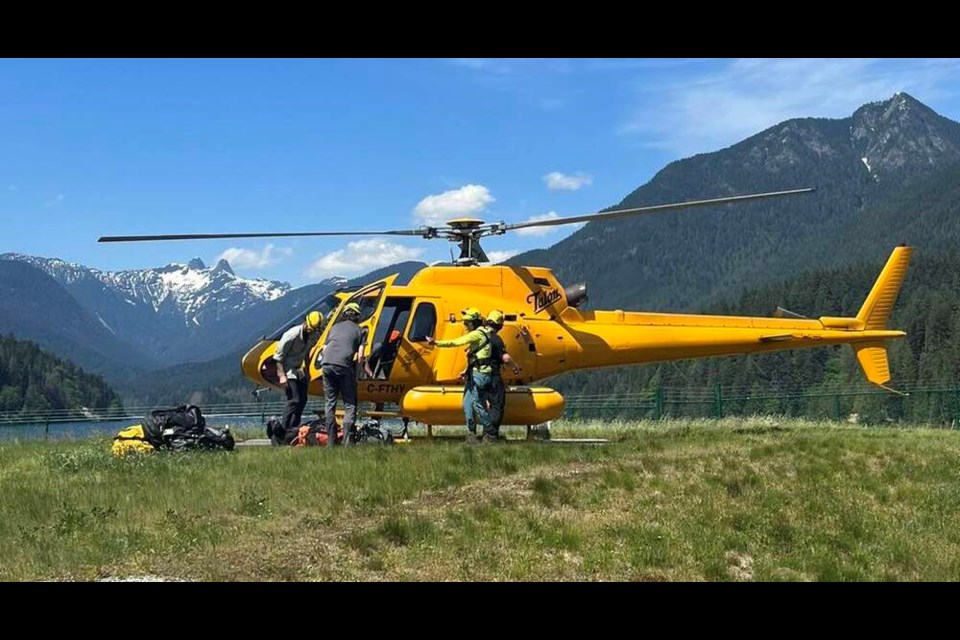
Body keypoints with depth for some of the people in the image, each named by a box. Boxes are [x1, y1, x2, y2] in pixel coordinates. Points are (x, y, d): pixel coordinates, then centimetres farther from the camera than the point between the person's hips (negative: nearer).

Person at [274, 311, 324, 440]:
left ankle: (294, 429, 13)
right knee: (294, 400, -16)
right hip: (287, 369, -8)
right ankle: (283, 430, -14)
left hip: (298, 370, 8)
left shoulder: (314, 335, -4)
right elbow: (278, 356, -19)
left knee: (302, 400, 6)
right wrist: (282, 376, -21)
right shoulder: (292, 335, -23)